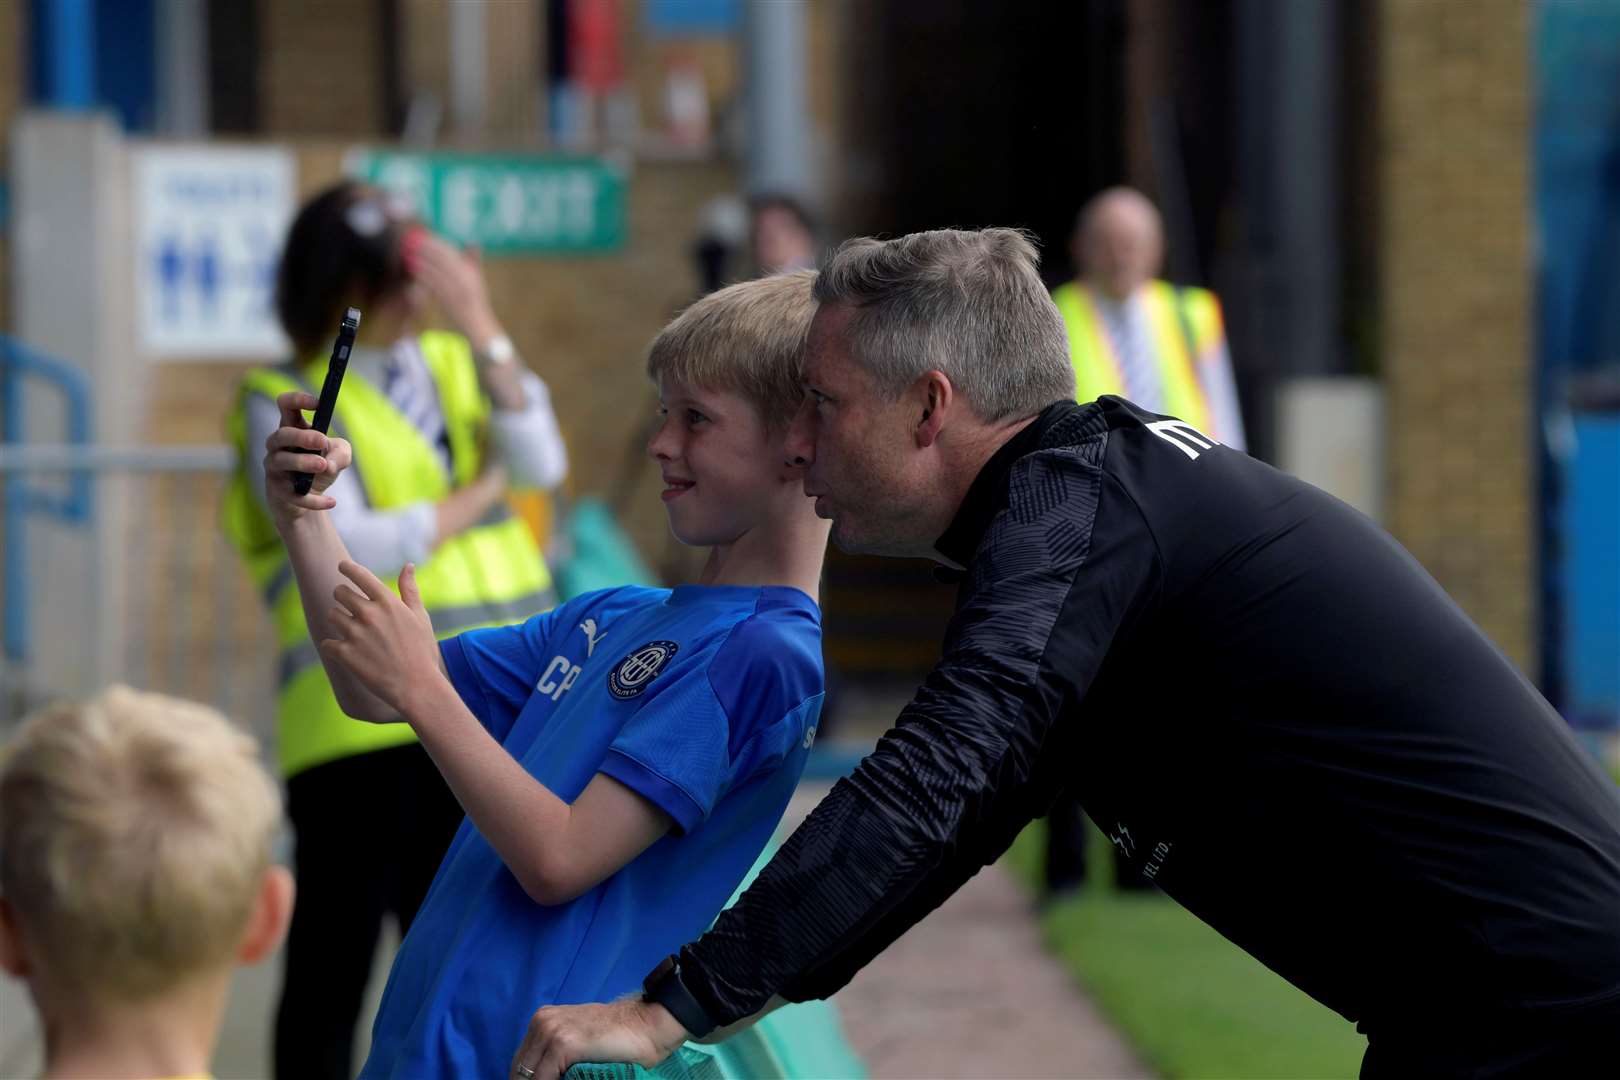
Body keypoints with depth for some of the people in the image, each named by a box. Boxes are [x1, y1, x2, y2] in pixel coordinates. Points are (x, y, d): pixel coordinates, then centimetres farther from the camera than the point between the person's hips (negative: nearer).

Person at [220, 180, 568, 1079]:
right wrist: (479, 492, -3)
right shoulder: (287, 406, -3)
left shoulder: (455, 366, 14)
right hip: (363, 726, -5)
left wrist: (480, 328, -11)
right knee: (335, 957, -2)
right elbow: (350, 547, -15)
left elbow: (542, 464, -2)